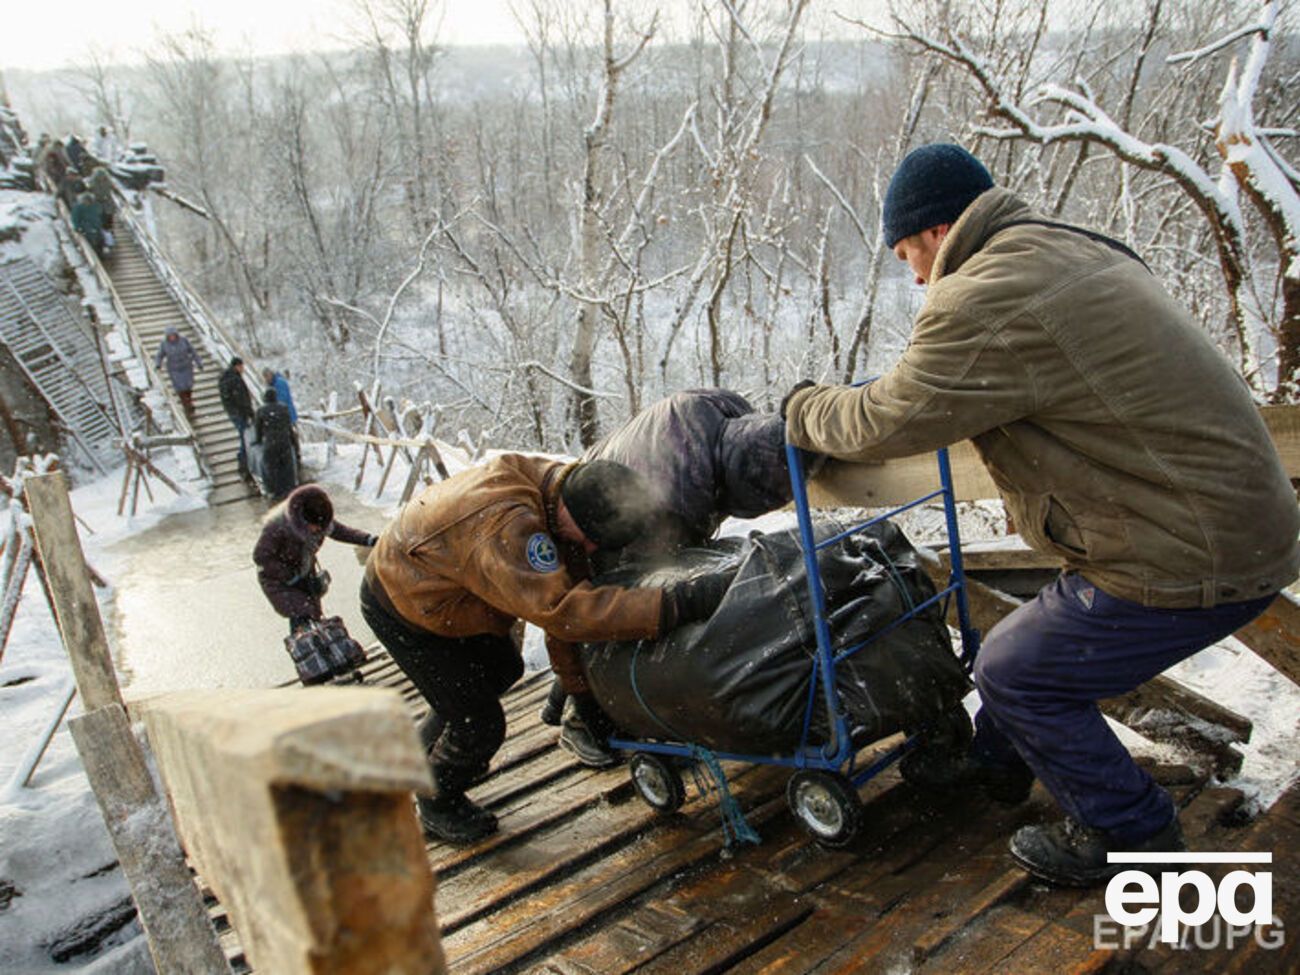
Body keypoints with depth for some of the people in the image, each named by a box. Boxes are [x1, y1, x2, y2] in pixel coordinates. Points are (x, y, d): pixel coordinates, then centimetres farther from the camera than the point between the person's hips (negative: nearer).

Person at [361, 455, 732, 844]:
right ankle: (436, 804, 27)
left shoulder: (559, 488, -15)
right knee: (479, 725, -4)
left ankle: (428, 752, 47)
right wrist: (681, 602, -54)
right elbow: (561, 608, -50)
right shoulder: (502, 524, -43)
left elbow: (568, 594, -6)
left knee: (503, 669, 25)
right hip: (399, 605, -8)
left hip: (444, 589, 8)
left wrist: (583, 692, -2)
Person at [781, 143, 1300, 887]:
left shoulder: (989, 301, -21)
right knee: (1041, 642, 24)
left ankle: (1134, 835, 21)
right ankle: (995, 763, 46)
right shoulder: (1070, 254, 12)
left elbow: (883, 425, -15)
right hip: (1230, 513, 10)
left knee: (1017, 673, 4)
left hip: (1192, 554, -10)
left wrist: (805, 409, 5)